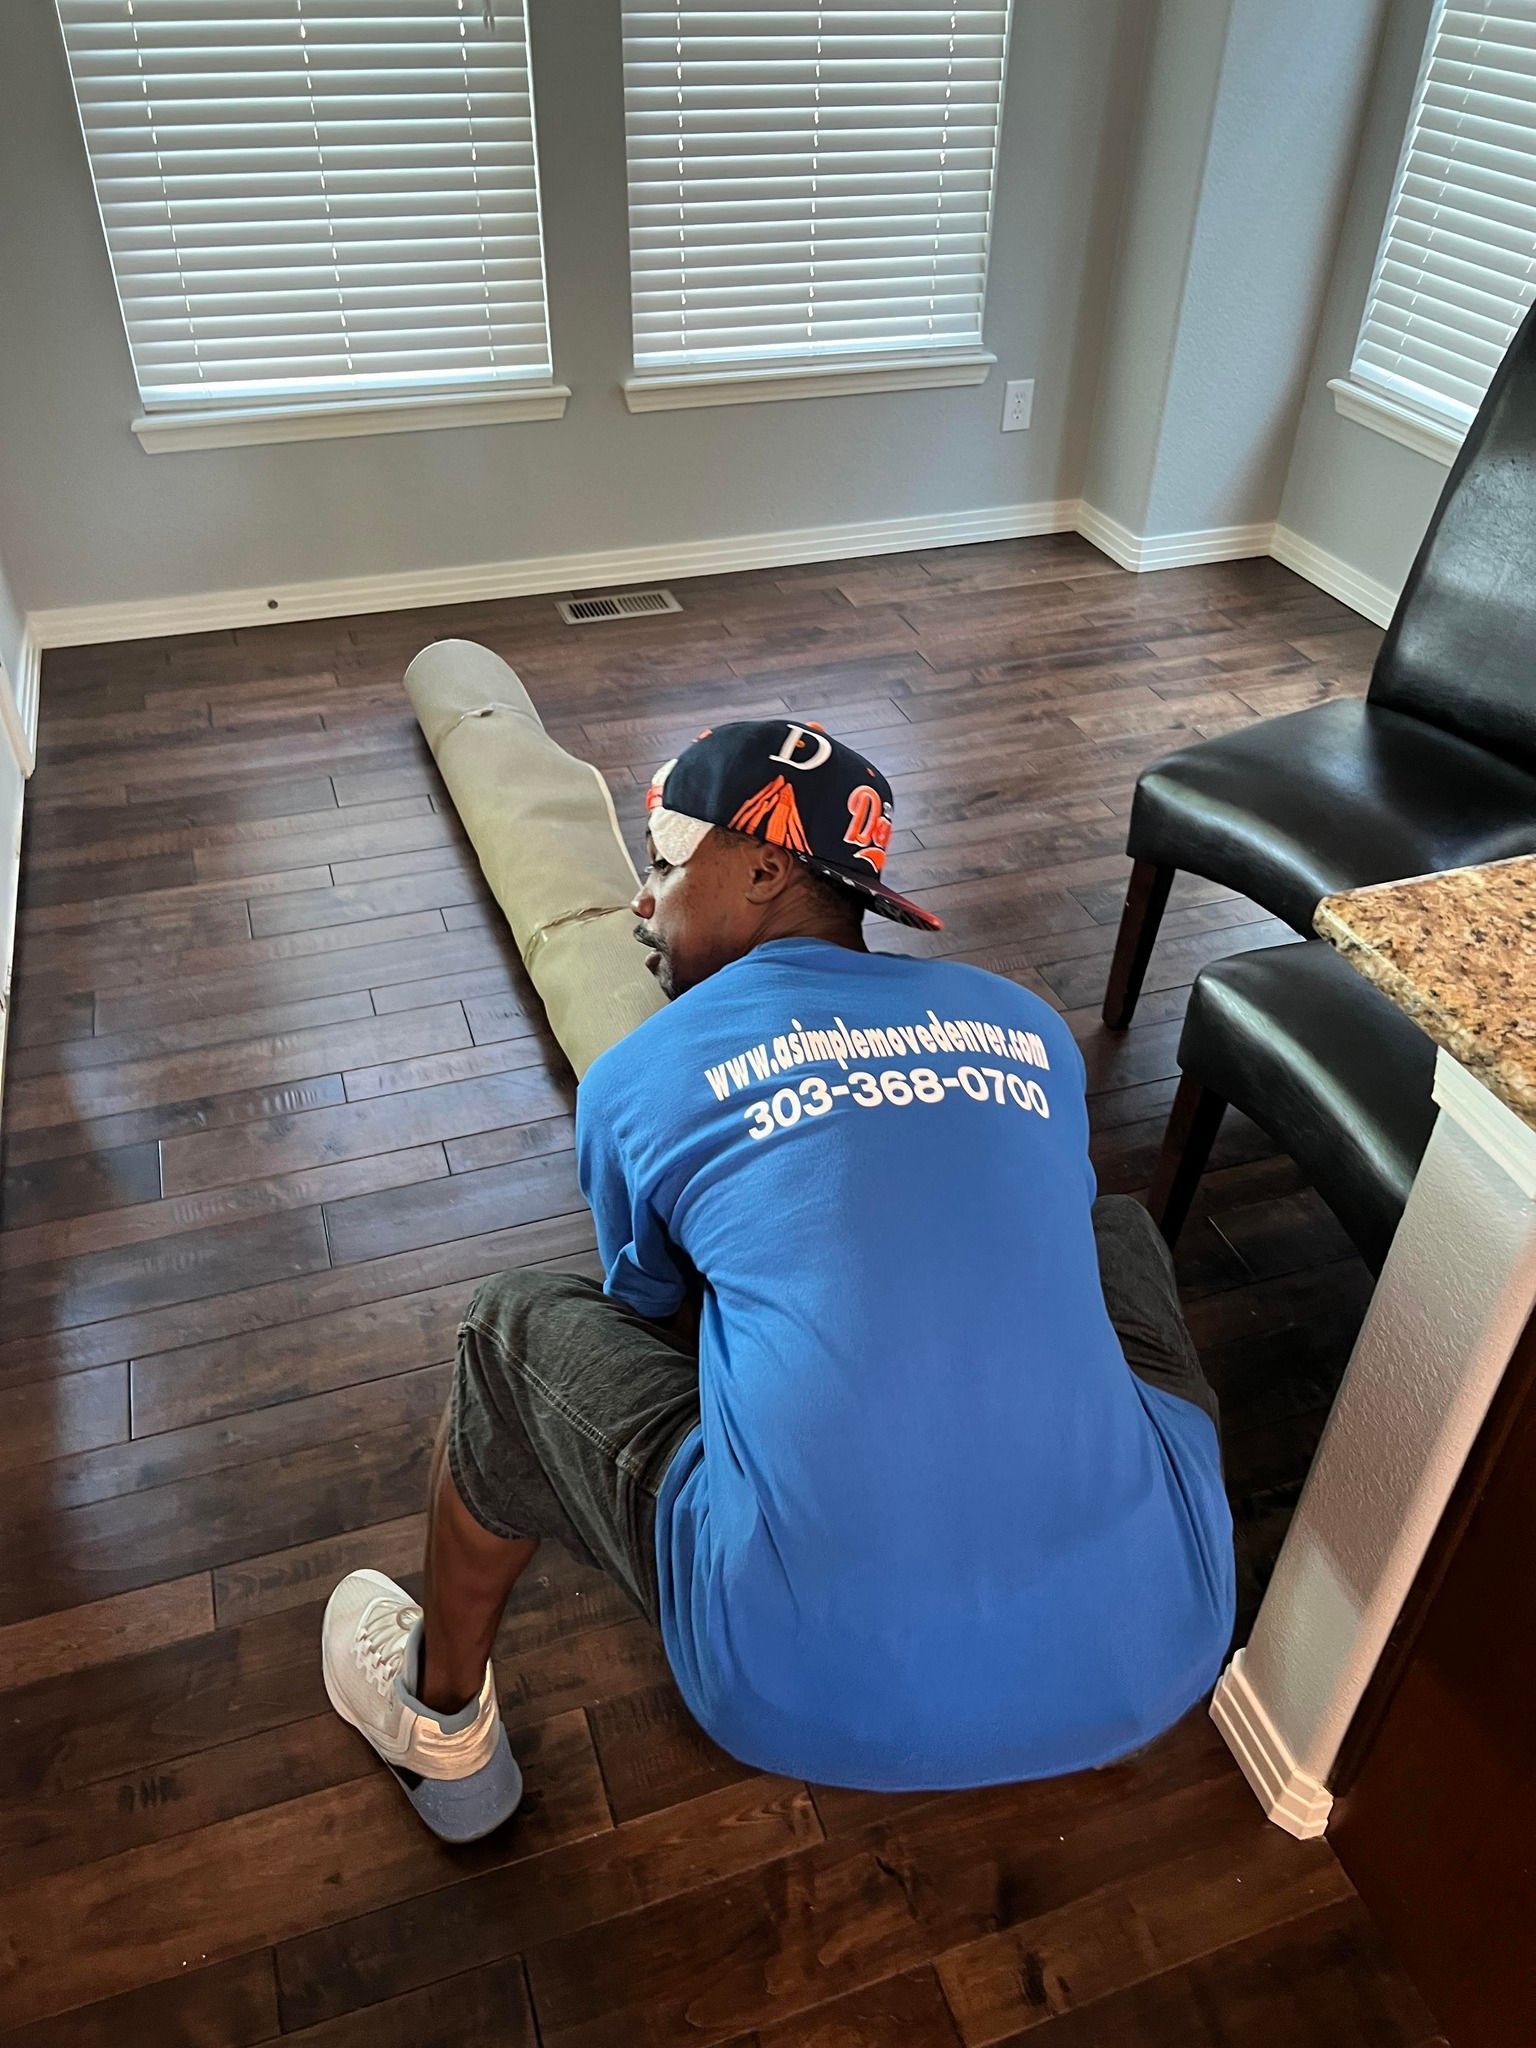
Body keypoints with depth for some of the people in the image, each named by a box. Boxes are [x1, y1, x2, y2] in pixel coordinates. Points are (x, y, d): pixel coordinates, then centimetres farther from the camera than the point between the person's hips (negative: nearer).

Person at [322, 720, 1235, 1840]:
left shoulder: (635, 1078, 3)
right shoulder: (1030, 1027, 11)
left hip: (828, 1693, -3)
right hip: (1153, 1655, 4)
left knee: (516, 1328, 19)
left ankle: (444, 1726, 40)